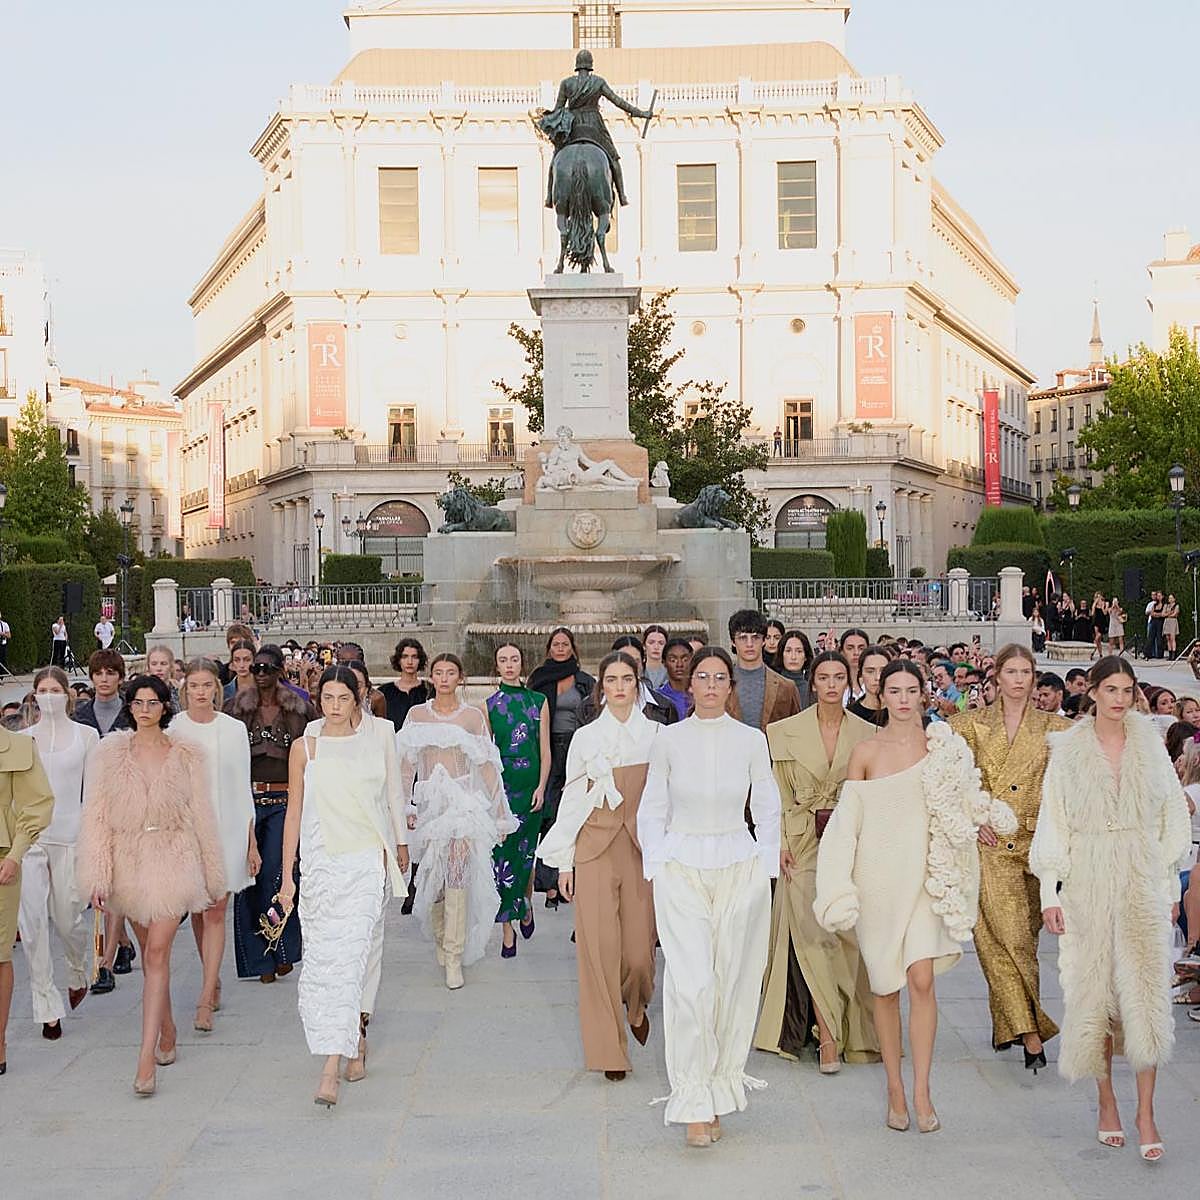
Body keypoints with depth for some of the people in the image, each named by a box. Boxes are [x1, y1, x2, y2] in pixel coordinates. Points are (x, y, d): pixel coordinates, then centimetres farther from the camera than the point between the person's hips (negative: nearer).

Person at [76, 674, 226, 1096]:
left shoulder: (186, 756, 1)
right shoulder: (110, 752, 2)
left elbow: (202, 816, 6)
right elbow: (96, 815, 0)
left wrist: (213, 874, 8)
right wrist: (98, 874, -8)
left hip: (172, 859, -2)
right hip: (129, 860, 3)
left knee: (157, 953, -11)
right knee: (149, 951, 15)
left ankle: (147, 1059, -15)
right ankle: (166, 1031, 34)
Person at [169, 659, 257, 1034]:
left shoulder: (234, 729, 2)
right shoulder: (172, 729, 0)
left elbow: (243, 788, 5)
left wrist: (252, 842, 5)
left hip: (226, 829, -1)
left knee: (216, 911, -6)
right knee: (197, 910, 10)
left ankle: (205, 1001, -7)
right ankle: (213, 981, 29)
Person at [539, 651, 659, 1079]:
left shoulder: (658, 735, 5)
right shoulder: (585, 738, 6)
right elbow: (572, 799, 8)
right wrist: (564, 860, 5)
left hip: (644, 848, 0)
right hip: (595, 850, 0)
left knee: (639, 948, -1)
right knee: (599, 948, -5)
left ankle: (636, 1004, 35)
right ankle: (609, 1051, 4)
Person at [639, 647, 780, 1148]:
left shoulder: (751, 740, 2)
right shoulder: (669, 739, 1)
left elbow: (768, 810, 9)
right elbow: (651, 812, 8)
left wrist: (764, 868, 4)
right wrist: (658, 868, 2)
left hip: (739, 867, 1)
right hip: (681, 867, -1)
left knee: (732, 981, 3)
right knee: (690, 983, -11)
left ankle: (718, 1092, 16)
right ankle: (696, 1106, -9)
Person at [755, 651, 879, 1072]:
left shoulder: (866, 734, 5)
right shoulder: (786, 732, 3)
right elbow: (780, 795, 5)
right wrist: (780, 841, -4)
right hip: (805, 843, -1)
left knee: (848, 935, 0)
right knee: (812, 935, -10)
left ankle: (852, 1030, 14)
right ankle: (827, 1036, -7)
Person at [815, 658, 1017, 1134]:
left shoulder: (943, 748, 5)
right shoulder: (866, 751, 1)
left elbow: (960, 806, 17)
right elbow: (847, 821, 1)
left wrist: (990, 814, -2)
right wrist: (840, 889, -4)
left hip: (923, 876, 0)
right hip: (878, 876, 0)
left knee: (922, 980, -12)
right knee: (885, 986, 6)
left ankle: (922, 1093, -5)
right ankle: (895, 1090, 17)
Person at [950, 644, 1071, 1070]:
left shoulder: (1054, 728, 8)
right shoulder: (973, 724, 7)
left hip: (1035, 841, 1)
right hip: (989, 843, -1)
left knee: (1024, 934, 5)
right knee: (1005, 934, -12)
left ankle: (1007, 1025, 18)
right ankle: (1029, 1031, -13)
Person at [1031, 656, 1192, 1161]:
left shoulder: (1150, 746, 6)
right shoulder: (1068, 751, 1)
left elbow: (1172, 817, 10)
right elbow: (1053, 822, 1)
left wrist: (1170, 884, 6)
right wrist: (1050, 892, -4)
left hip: (1142, 882, 1)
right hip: (1088, 883, 0)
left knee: (1145, 988, -5)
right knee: (1094, 989, 3)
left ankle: (1146, 1112, -1)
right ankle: (1107, 1102, 15)